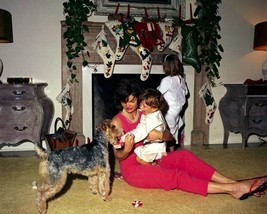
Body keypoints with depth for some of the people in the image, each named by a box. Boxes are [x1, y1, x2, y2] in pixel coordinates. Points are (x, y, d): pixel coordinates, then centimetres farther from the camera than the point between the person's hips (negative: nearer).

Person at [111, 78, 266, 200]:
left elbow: (170, 137, 2)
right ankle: (233, 189, -33)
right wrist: (127, 150, -35)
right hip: (132, 169, -5)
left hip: (150, 161, 5)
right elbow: (118, 156, -12)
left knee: (183, 155, -20)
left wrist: (160, 135, -21)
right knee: (176, 176, -26)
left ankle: (233, 183, -26)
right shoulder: (117, 122, -9)